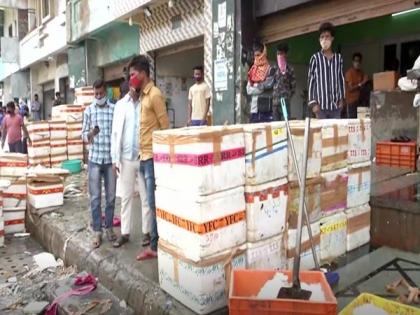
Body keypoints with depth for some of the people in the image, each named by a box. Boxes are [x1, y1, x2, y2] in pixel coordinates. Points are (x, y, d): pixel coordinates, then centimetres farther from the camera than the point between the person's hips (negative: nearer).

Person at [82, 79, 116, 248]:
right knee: (95, 197, 4)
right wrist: (90, 134, -20)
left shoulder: (115, 109, 1)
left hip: (111, 159, 0)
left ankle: (109, 228, 24)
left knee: (111, 196, 9)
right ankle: (97, 231, 15)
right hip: (94, 159, 0)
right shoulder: (89, 110, 3)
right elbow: (83, 134, 4)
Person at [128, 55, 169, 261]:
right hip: (144, 156, 9)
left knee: (154, 204, -3)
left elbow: (165, 127, -13)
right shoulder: (142, 95, 16)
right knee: (152, 204, 13)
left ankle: (155, 246, 8)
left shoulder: (155, 95, -11)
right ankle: (155, 244, 22)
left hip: (153, 157, -9)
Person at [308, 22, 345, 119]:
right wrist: (313, 102, -7)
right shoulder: (315, 58, 0)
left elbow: (341, 79, 13)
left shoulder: (338, 58, 9)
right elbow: (311, 81, -1)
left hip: (336, 104, 3)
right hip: (321, 104, -3)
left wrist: (342, 98, 6)